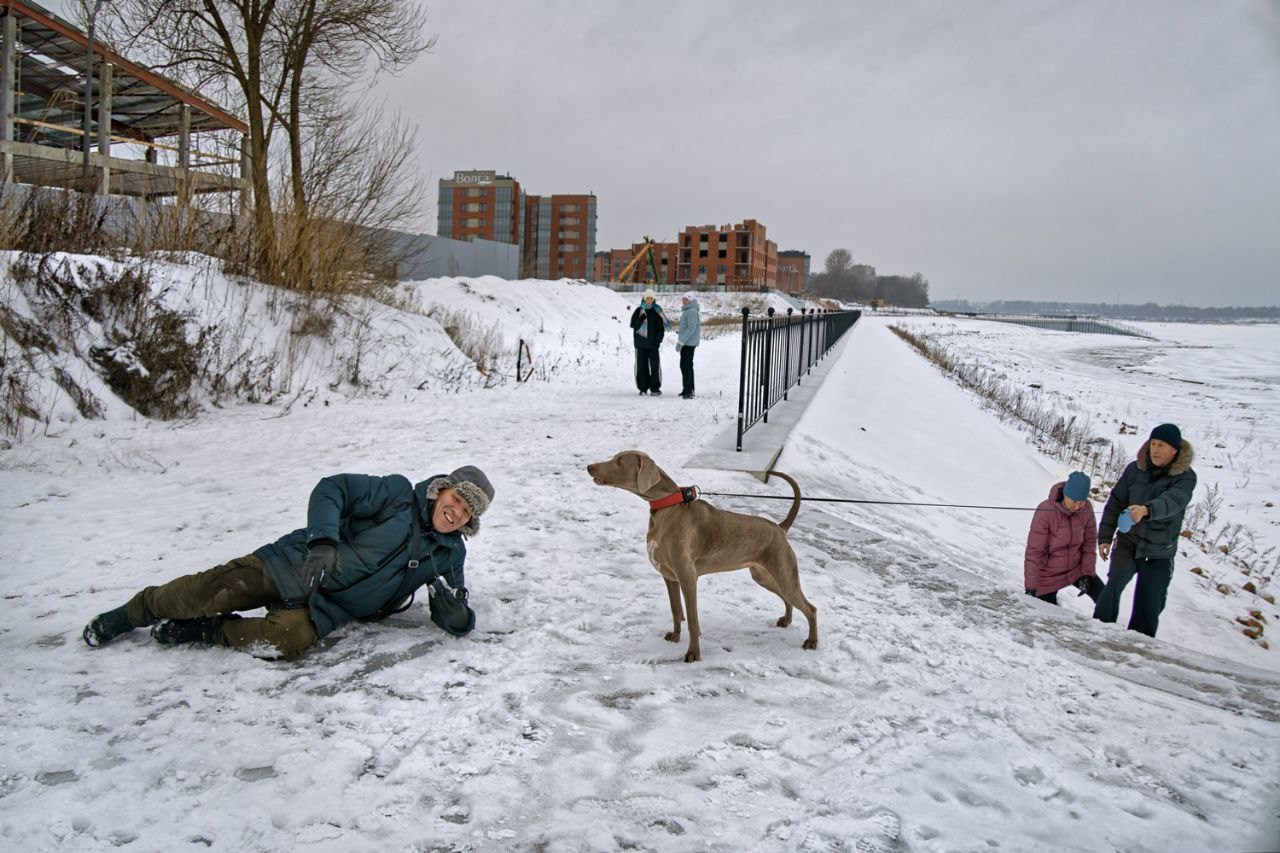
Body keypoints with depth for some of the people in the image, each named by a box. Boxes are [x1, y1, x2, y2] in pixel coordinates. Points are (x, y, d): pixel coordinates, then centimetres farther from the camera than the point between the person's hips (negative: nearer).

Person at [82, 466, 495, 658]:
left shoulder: (448, 555, 2)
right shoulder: (399, 494, -7)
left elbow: (458, 624, 3)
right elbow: (332, 489, -12)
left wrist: (452, 604, -22)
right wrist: (323, 540, -29)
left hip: (328, 609, 1)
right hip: (296, 564, -1)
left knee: (288, 638, -31)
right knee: (208, 590, -9)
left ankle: (200, 631, -6)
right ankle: (132, 614, 22)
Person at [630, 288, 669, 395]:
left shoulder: (657, 311, 4)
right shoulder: (638, 311, 5)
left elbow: (661, 327, 5)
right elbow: (633, 325, -1)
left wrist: (659, 339, -7)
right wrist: (641, 319, -18)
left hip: (653, 343, -1)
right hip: (641, 343, 1)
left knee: (655, 365, -4)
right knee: (641, 366, 4)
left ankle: (655, 388, 3)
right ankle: (643, 388, 12)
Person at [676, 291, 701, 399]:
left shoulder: (692, 312, -16)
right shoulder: (687, 311, 17)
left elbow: (691, 328, -23)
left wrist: (681, 341, -23)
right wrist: (680, 341, 21)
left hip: (689, 343, -11)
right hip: (687, 343, 11)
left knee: (685, 366, -13)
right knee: (688, 366, 16)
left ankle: (688, 391, -15)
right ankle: (689, 390, 24)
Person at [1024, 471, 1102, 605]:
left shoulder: (1087, 509, -12)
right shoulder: (1045, 511, -24)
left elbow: (1089, 542, 1)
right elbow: (1034, 551, -21)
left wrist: (1087, 573, -5)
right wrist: (1030, 586, -20)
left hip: (1076, 568, 4)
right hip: (1048, 574, -4)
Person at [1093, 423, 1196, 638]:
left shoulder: (1185, 477, -8)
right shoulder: (1135, 469, -2)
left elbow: (1172, 501, -30)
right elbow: (1115, 503, 5)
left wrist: (1147, 510, -50)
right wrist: (1105, 536, 1)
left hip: (1159, 552, -1)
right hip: (1127, 542, 1)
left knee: (1150, 606, 3)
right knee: (1115, 583, -23)